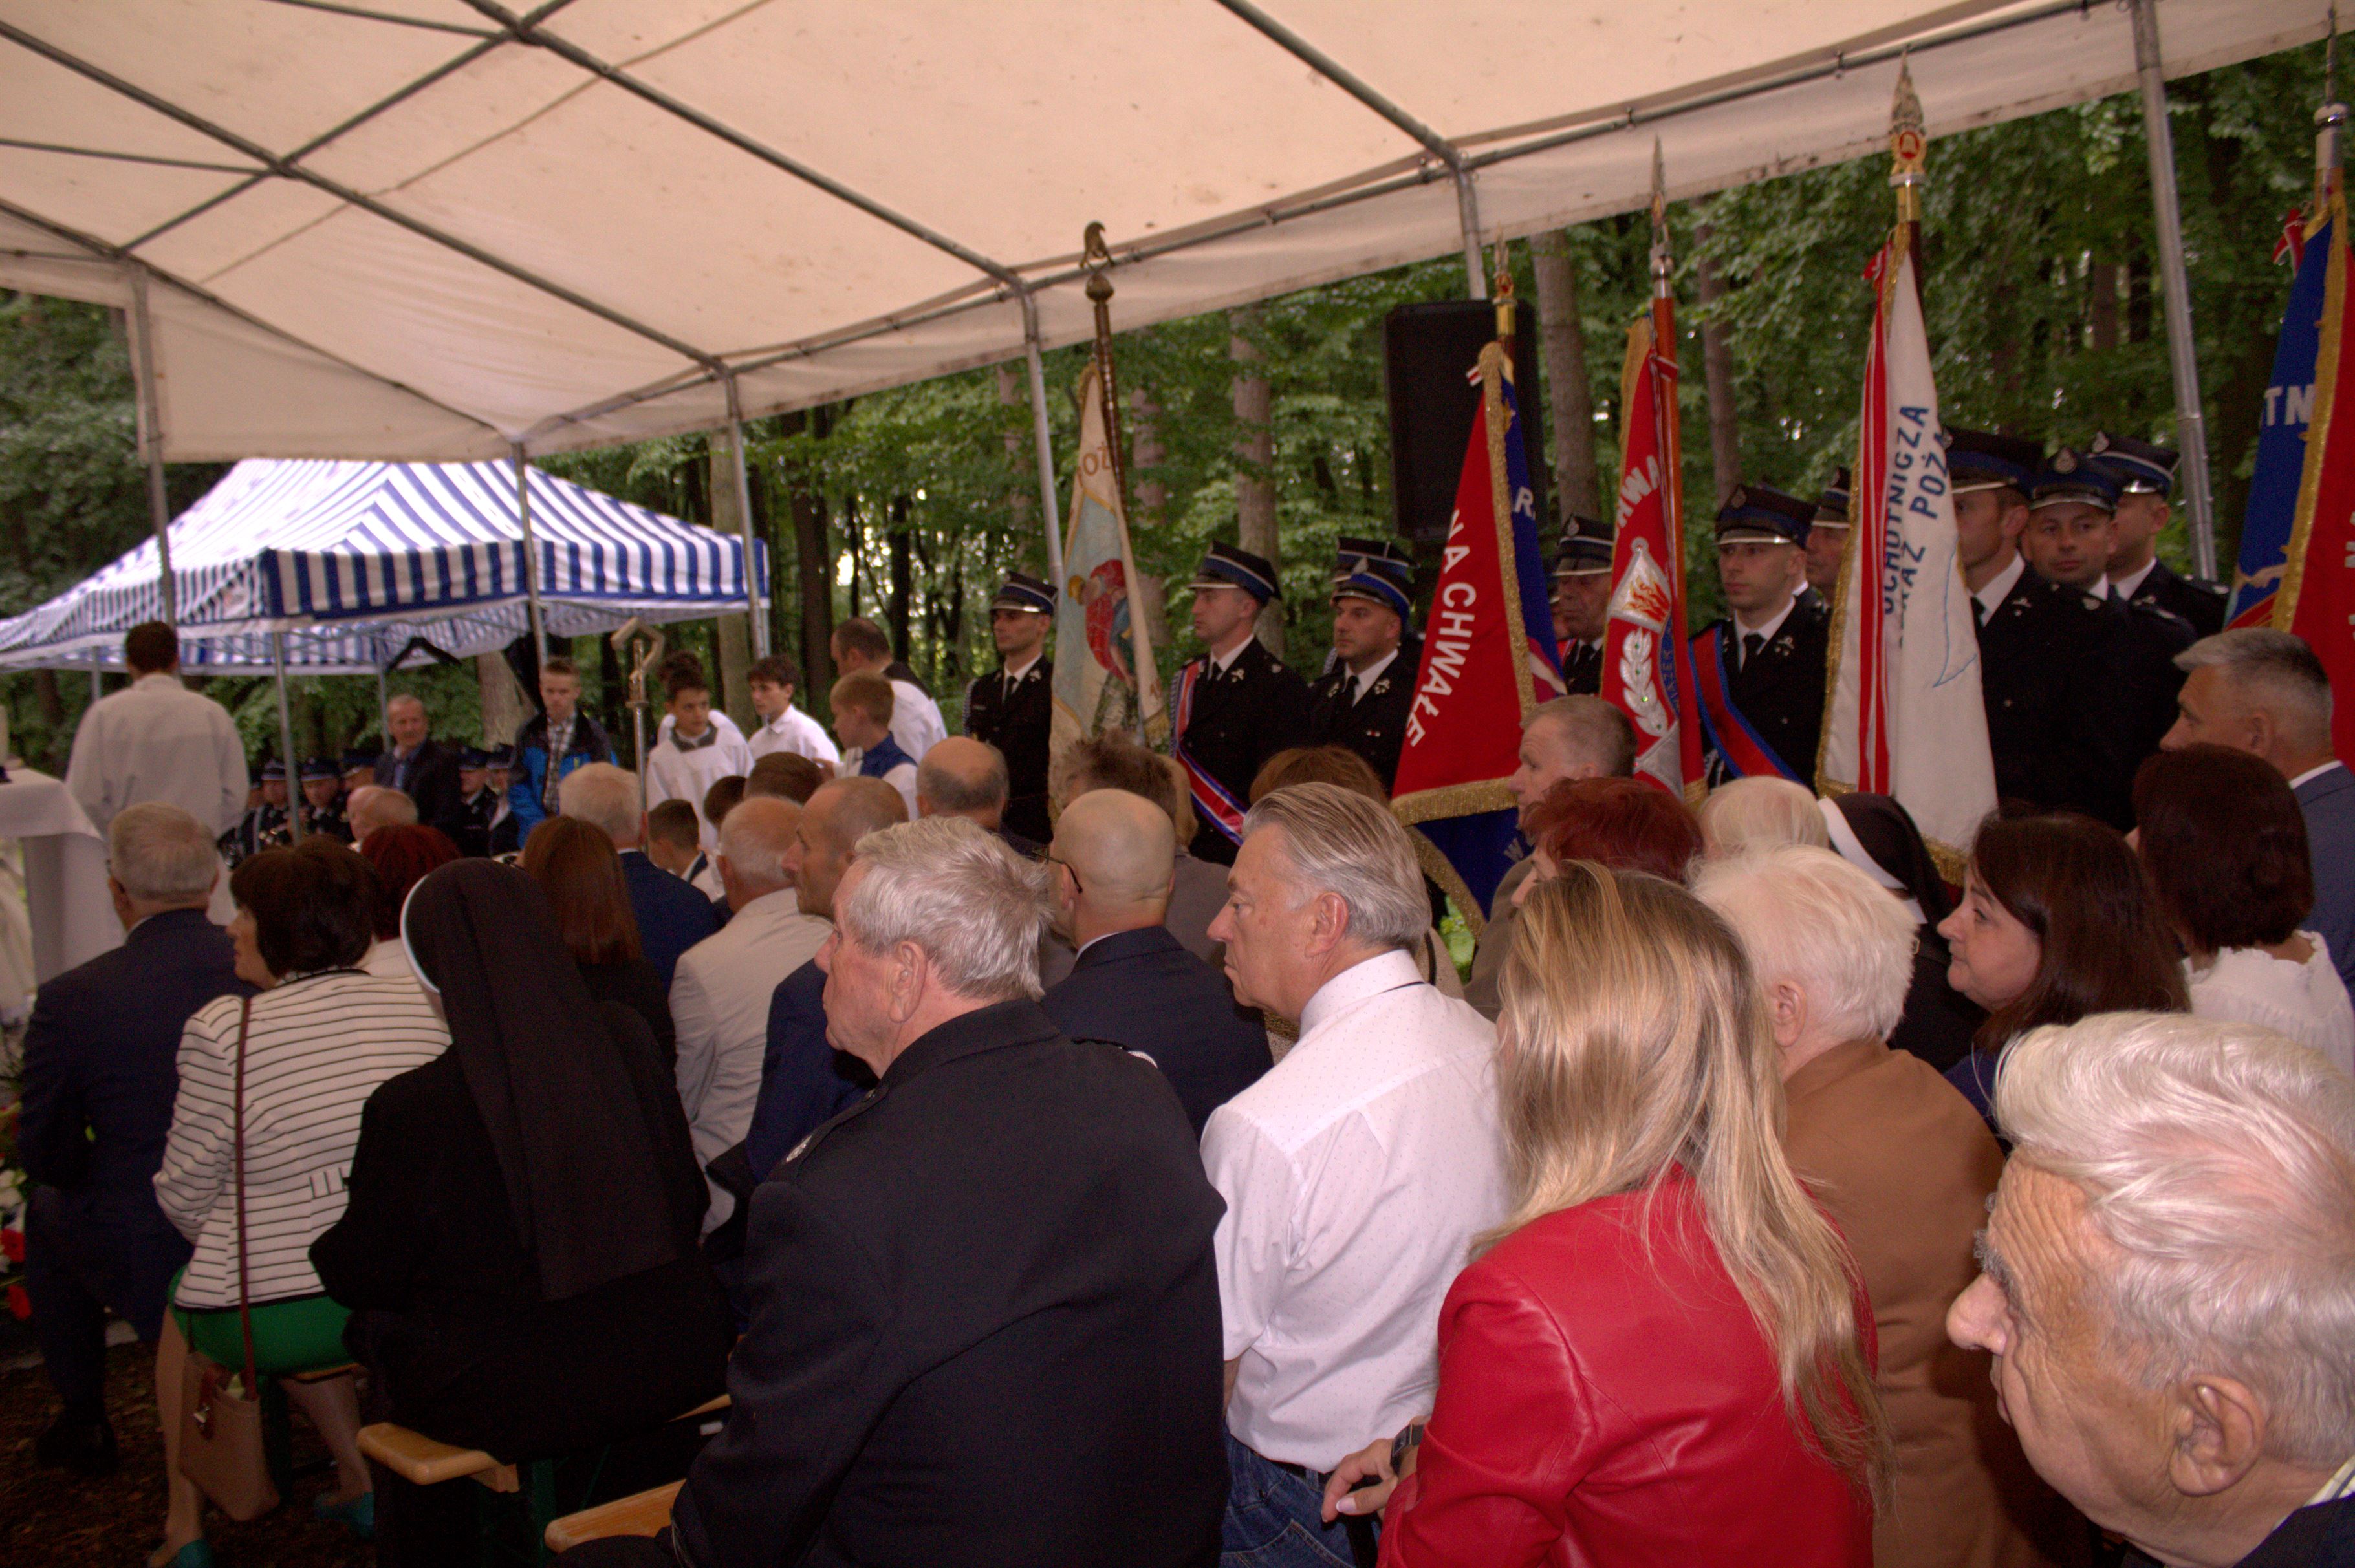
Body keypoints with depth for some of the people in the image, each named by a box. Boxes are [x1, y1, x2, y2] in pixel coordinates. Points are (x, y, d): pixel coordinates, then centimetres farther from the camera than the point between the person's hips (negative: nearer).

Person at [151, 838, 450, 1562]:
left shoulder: (222, 1030, -13)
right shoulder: (421, 1006, 0)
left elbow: (185, 1193, -5)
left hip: (271, 1323, -4)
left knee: (183, 1307, 29)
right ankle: (361, 1482, 35)